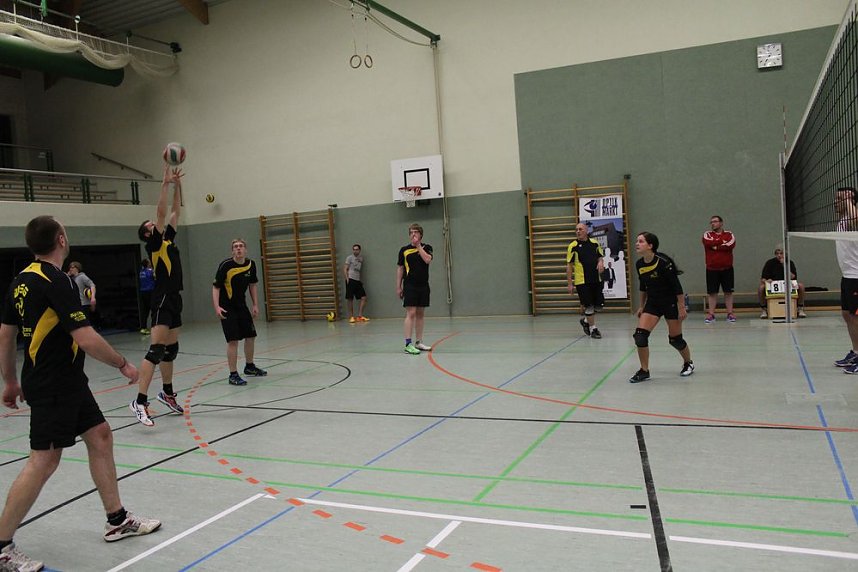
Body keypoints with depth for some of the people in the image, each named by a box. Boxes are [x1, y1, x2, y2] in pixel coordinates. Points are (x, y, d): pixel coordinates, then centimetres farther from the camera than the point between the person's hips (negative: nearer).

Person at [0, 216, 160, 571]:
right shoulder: (56, 281, -20)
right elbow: (86, 339, -24)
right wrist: (123, 364, -10)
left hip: (68, 382, 10)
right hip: (53, 388, -10)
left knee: (100, 437, 13)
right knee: (43, 461, -3)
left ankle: (117, 520, 22)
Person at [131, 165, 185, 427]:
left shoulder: (168, 239, 17)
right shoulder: (153, 243, -3)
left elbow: (175, 211, 19)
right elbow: (161, 212, -12)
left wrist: (178, 185, 12)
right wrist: (165, 183, -12)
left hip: (174, 299, 9)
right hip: (162, 300, -9)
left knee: (171, 349, 16)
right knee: (156, 350, -15)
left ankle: (167, 393, 30)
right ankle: (140, 401, -17)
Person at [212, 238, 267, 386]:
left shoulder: (251, 264, -4)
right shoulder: (225, 265, -19)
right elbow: (216, 287, -16)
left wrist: (255, 305, 8)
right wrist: (217, 307, -28)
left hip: (241, 305, 6)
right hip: (227, 307, -6)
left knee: (251, 335, 14)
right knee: (233, 340, -12)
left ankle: (249, 366, 35)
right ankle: (233, 375, -4)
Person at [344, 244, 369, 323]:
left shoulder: (361, 257, 15)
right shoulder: (349, 258, -1)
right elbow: (345, 269, -3)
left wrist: (360, 280, 16)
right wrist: (347, 279, -15)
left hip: (358, 280, 6)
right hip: (351, 280, -6)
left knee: (363, 297, -1)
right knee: (350, 299, -4)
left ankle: (359, 316, 5)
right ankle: (351, 317, 4)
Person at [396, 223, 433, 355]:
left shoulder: (427, 247, 4)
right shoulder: (404, 250, 2)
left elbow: (428, 259, -16)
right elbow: (400, 269, 5)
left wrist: (418, 245, -13)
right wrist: (398, 287, 2)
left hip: (423, 286, 3)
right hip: (410, 286, -3)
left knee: (420, 314, 9)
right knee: (411, 313, -10)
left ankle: (419, 342, 18)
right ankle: (408, 344, -11)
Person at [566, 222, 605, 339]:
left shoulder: (594, 243, 8)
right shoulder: (573, 246, -4)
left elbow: (600, 256, 20)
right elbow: (569, 266, -4)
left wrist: (601, 262, -5)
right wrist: (570, 283, -7)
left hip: (596, 279, 5)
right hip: (582, 281, -5)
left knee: (599, 305, 7)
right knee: (588, 305, -2)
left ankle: (586, 321, 31)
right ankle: (592, 329, 13)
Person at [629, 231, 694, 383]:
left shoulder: (663, 262, -22)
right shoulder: (639, 264, -2)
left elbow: (677, 286, -18)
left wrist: (682, 308, -18)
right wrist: (641, 306, 16)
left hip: (671, 303, -5)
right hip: (652, 303, 6)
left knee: (675, 339, 5)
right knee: (640, 335, -10)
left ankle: (688, 363, 34)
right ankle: (644, 371, 2)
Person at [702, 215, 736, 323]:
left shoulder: (729, 234, 6)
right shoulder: (707, 235, 6)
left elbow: (731, 244, -14)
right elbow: (708, 243, -17)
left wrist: (716, 247, -12)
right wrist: (723, 241, -9)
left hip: (727, 268, 0)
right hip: (711, 269, 0)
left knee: (728, 291, 4)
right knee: (712, 292, 1)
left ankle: (730, 313, 10)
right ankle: (711, 314, 4)